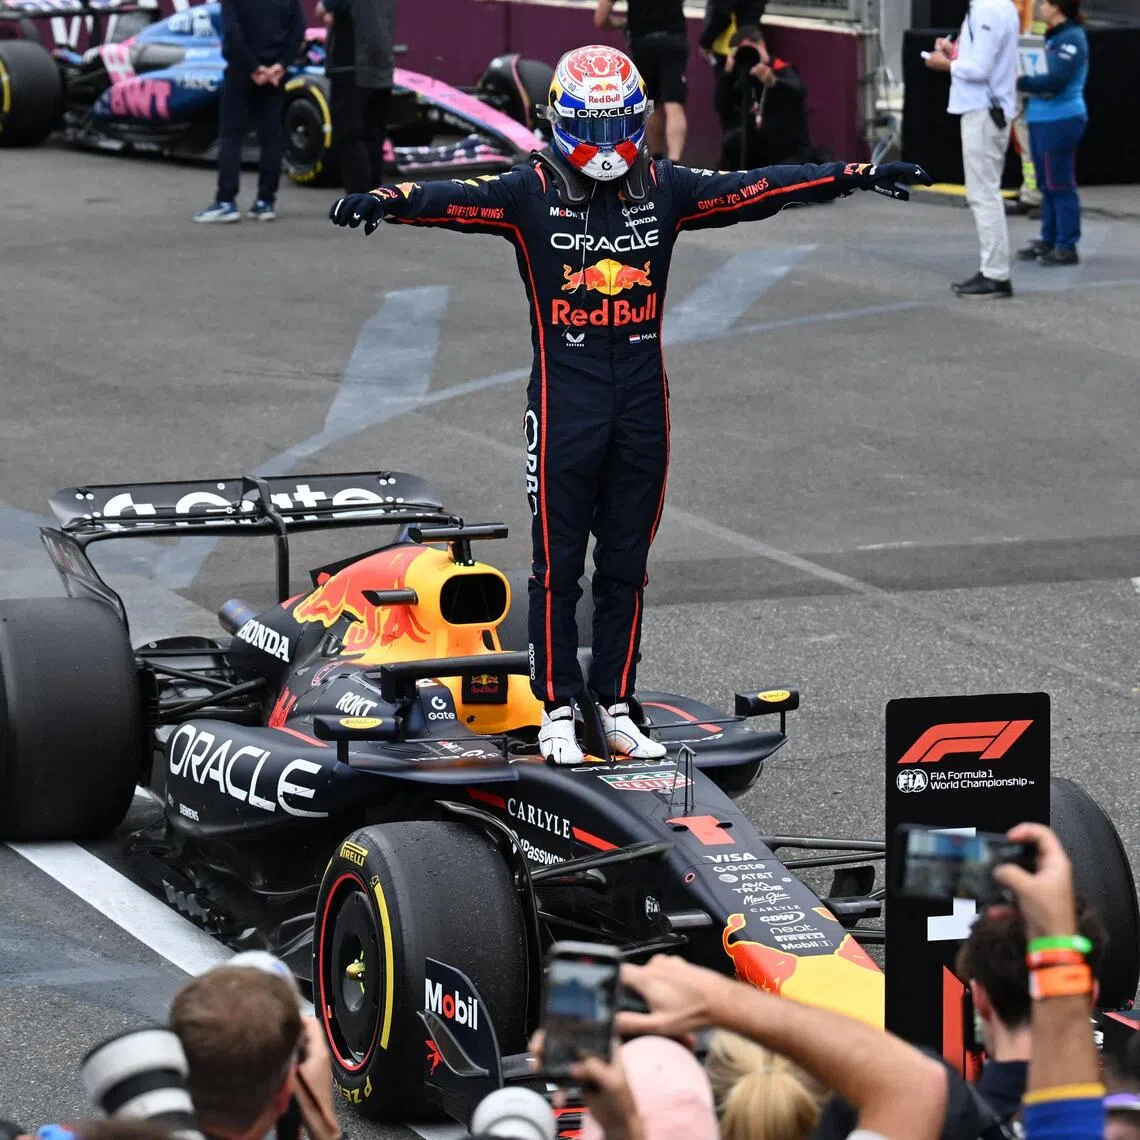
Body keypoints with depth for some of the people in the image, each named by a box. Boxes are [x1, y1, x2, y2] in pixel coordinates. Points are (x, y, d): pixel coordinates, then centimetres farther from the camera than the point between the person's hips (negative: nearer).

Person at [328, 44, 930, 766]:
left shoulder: (665, 189, 5)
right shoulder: (532, 192, -6)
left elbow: (758, 190, 3)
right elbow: (460, 200, -21)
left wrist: (854, 177, -2)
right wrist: (386, 202, -40)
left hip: (643, 407, 3)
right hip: (564, 403, -3)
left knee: (626, 567, 11)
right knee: (558, 565, 3)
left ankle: (616, 707, 20)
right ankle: (557, 711, 12)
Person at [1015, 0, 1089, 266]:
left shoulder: (1071, 39, -15)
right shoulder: (1053, 37, 14)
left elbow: (1055, 81, -24)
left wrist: (1019, 82, -16)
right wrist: (1021, 79, 2)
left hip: (1060, 121, -10)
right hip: (1042, 119, 10)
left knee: (1060, 184, -5)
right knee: (1047, 184, 15)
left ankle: (1066, 247, -1)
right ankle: (1049, 241, 22)